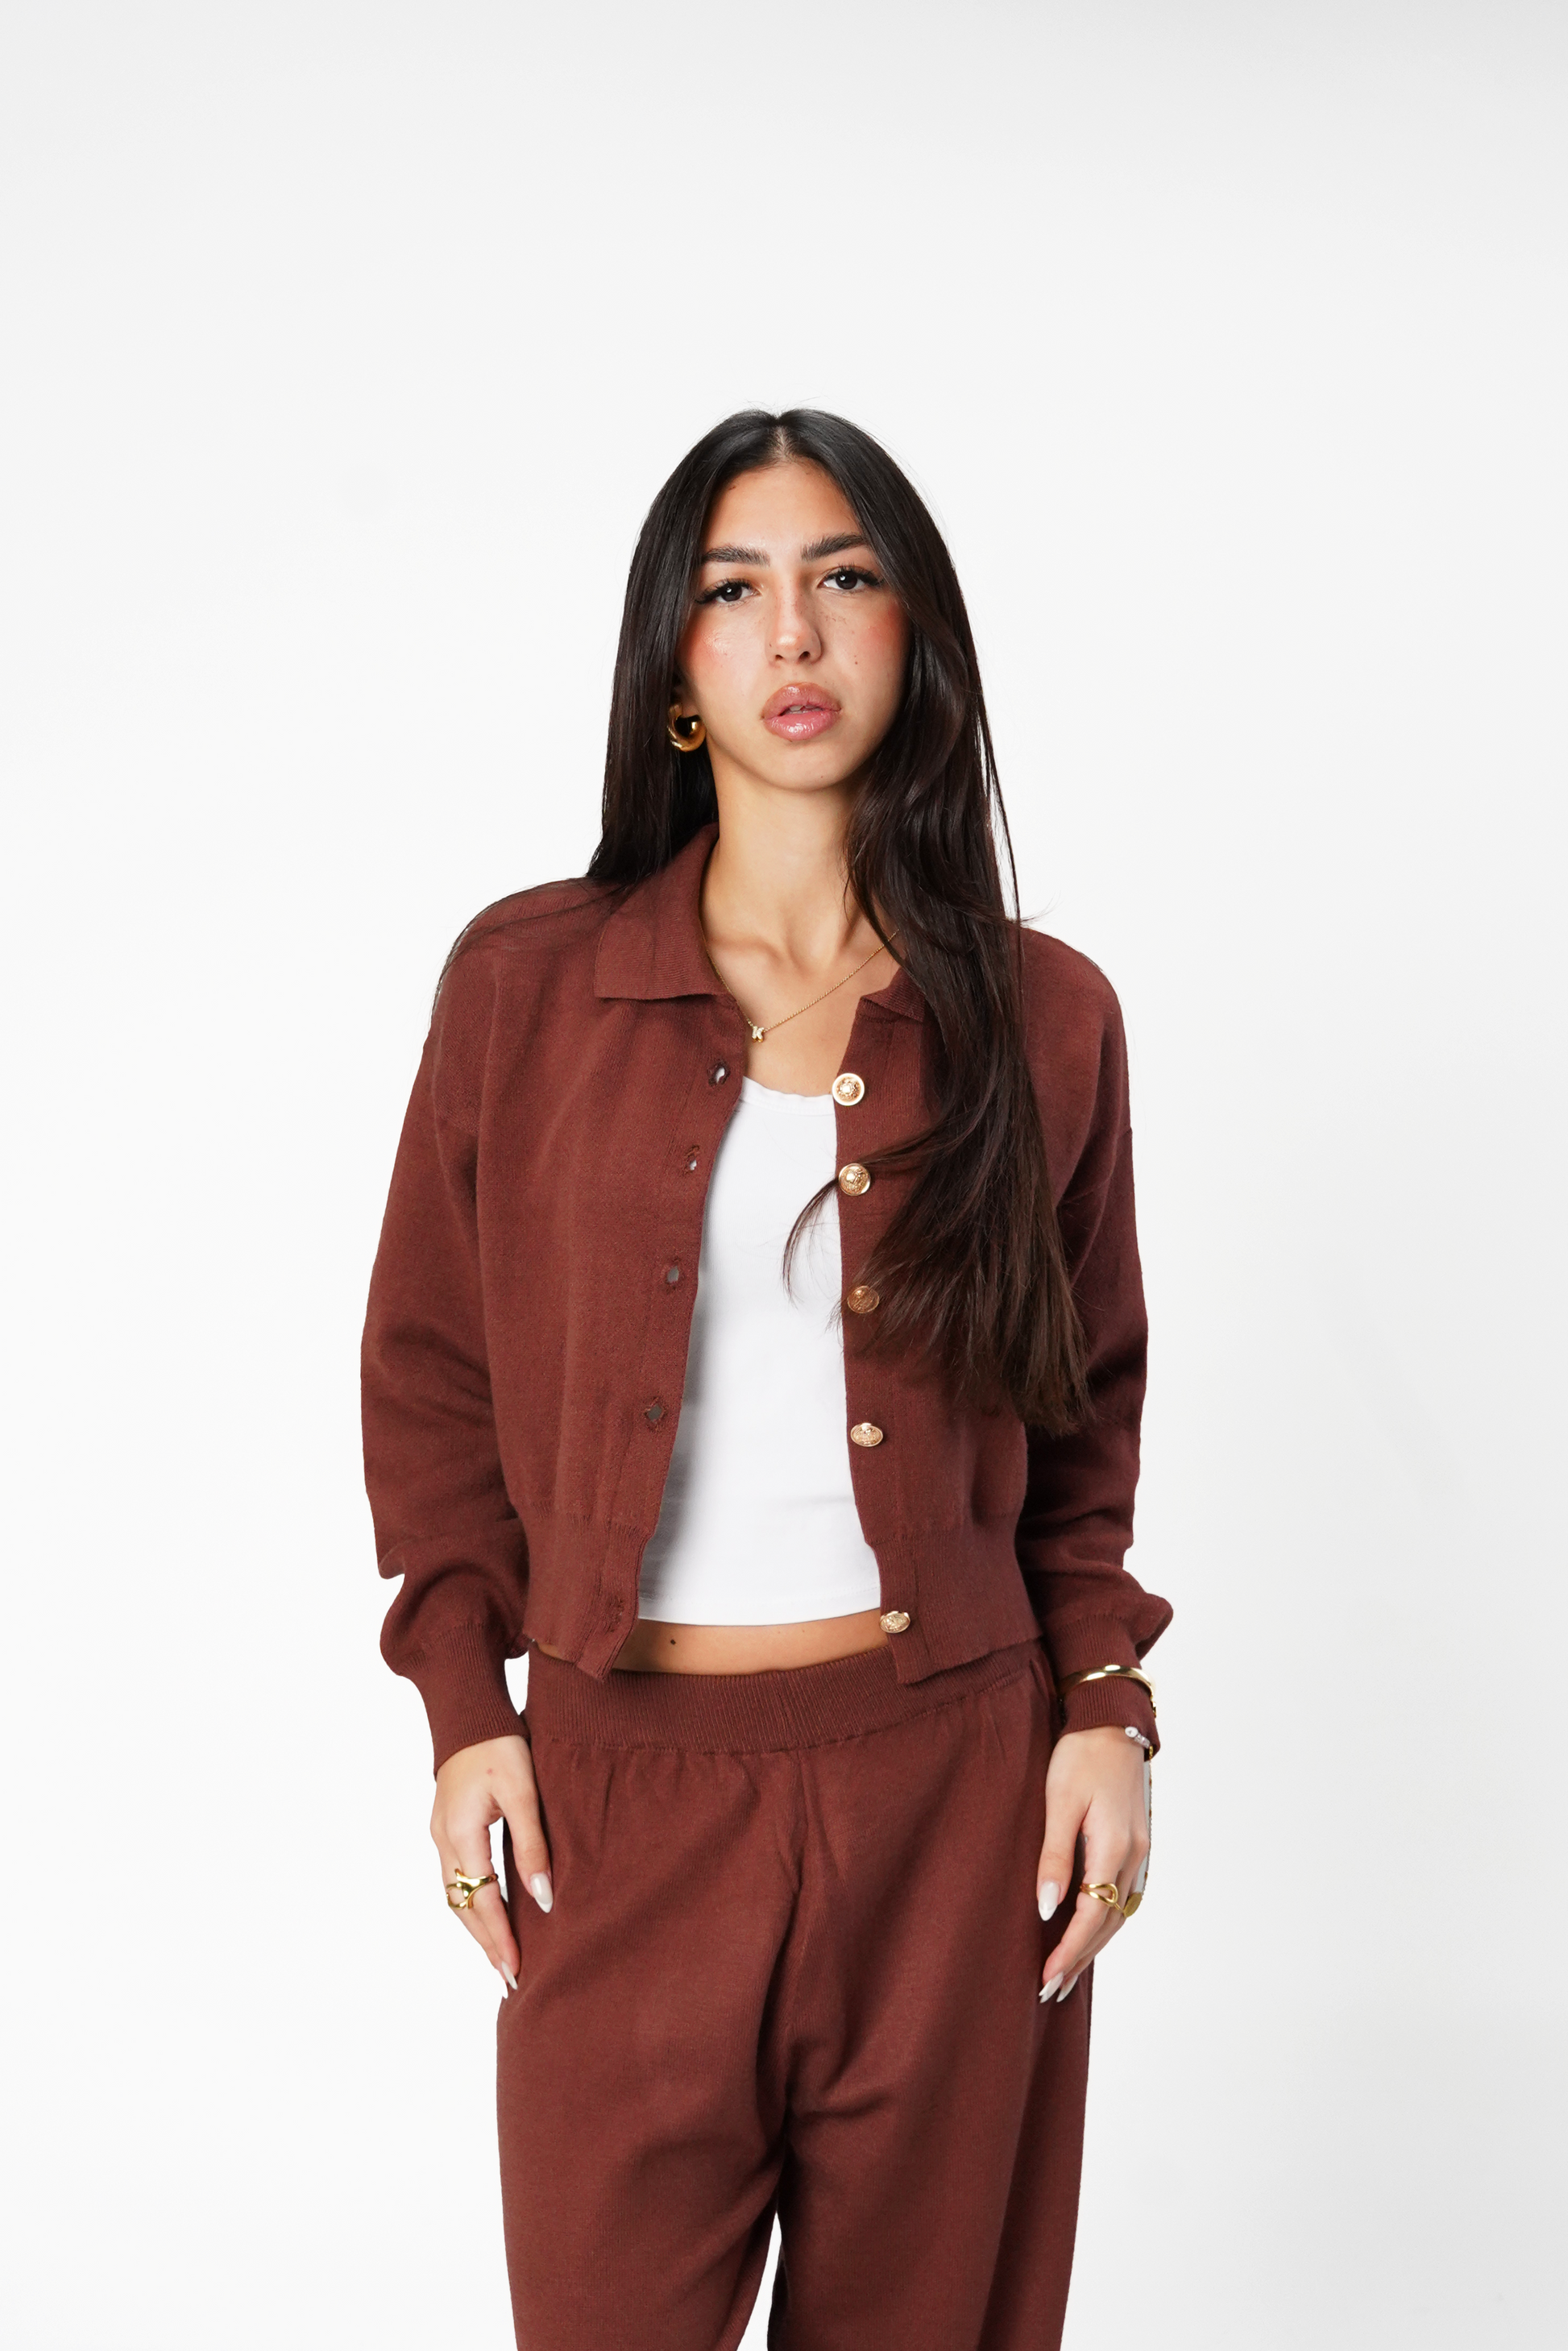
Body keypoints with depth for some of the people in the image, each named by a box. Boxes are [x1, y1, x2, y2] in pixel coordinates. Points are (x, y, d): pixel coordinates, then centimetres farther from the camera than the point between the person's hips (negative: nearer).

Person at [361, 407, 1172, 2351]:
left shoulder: (1042, 1014, 3)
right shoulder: (527, 983, 0)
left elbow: (1086, 1406, 11)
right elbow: (431, 1371, 6)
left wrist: (1106, 1703, 1)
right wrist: (465, 1698, 0)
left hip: (956, 1777, 1)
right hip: (626, 1780, 0)